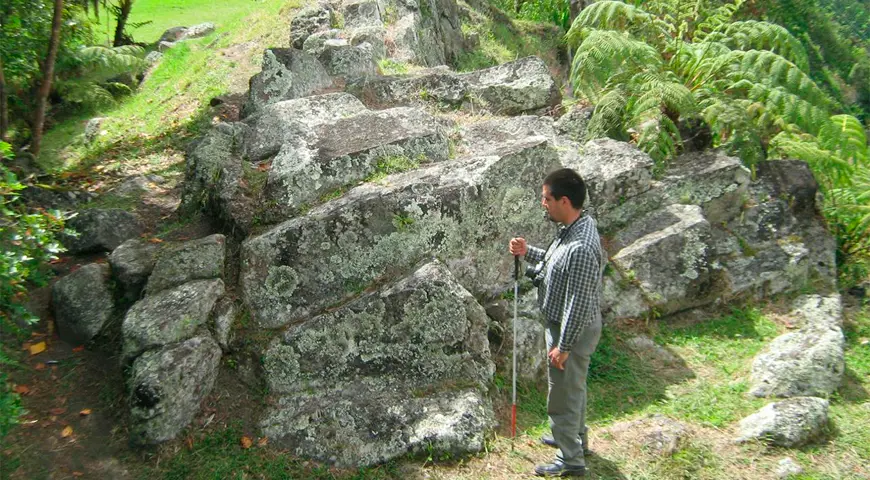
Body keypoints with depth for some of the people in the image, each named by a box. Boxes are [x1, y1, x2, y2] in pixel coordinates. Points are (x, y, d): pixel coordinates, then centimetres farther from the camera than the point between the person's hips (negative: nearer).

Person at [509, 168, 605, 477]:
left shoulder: (582, 247, -33)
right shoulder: (573, 229, -2)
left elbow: (579, 304, -29)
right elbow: (556, 263, 15)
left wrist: (563, 346, -21)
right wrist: (528, 252, 1)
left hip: (573, 330, -10)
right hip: (565, 324, 10)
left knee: (563, 395, 8)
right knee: (573, 387, 27)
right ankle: (574, 436, 47)